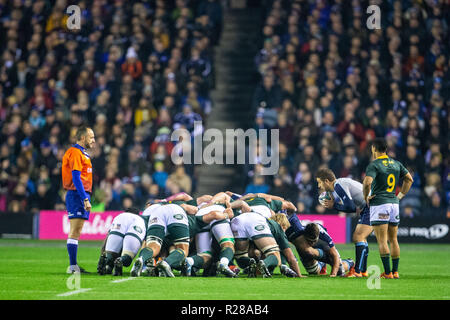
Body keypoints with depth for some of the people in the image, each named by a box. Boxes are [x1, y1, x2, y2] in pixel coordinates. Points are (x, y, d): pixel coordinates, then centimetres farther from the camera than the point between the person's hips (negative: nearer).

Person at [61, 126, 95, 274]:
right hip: (77, 195, -10)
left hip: (81, 195, 10)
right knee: (75, 231, -11)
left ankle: (73, 266, 11)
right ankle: (73, 266, -13)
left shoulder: (82, 153, 20)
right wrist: (85, 199, -22)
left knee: (76, 231, 9)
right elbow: (76, 177, -19)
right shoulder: (75, 152, -11)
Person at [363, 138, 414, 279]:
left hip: (379, 204, -6)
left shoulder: (374, 165, -9)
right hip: (394, 203, 6)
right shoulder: (396, 164, 11)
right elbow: (409, 179, 15)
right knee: (393, 239, 12)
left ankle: (387, 272, -11)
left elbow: (367, 182, -23)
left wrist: (366, 196, -7)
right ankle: (395, 271, 12)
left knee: (382, 241, -6)